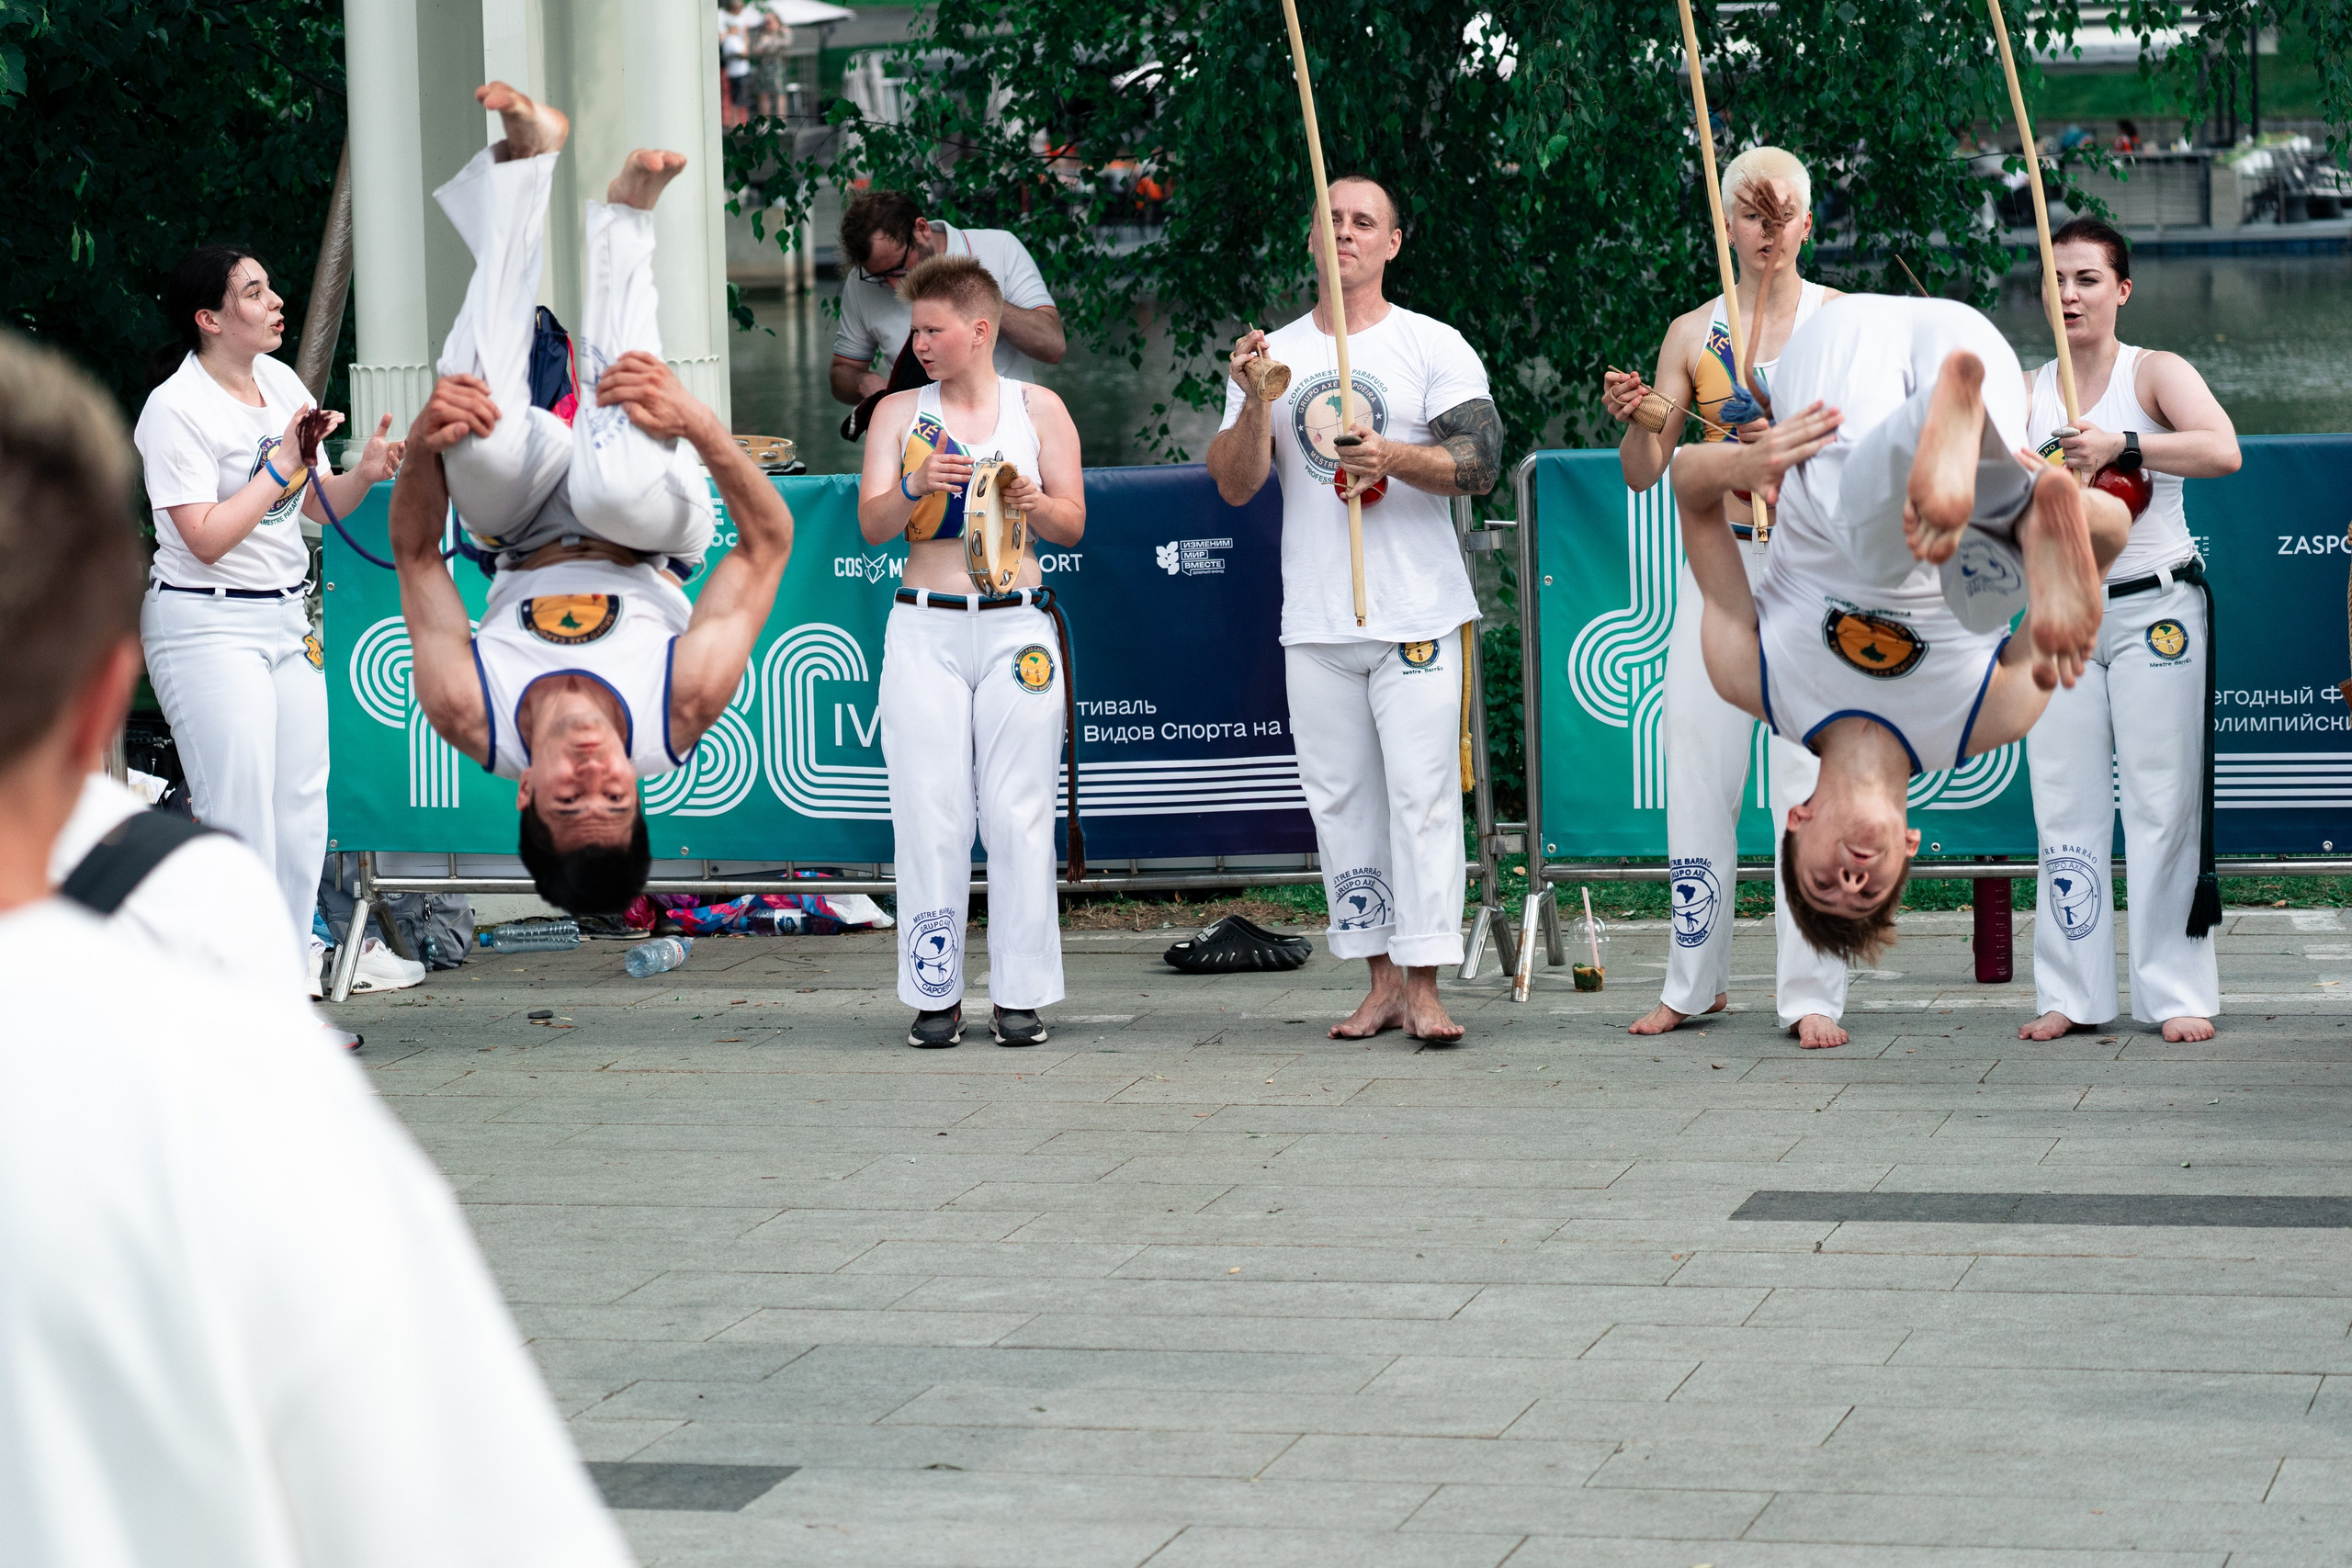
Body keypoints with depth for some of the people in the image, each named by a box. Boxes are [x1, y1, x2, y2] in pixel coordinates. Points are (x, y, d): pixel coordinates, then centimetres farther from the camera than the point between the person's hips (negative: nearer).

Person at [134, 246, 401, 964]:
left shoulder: (282, 383, 9)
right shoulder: (176, 408, -13)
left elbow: (318, 505, 17)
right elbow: (207, 539, -20)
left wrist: (364, 473, -3)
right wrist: (282, 464, -17)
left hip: (287, 619, 8)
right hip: (208, 627, -8)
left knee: (301, 817, 7)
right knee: (240, 821, -9)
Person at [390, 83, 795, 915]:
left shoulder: (470, 715, -38)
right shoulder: (683, 714, -40)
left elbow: (416, 553, -24)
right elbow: (769, 542, -31)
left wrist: (422, 447, -43)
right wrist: (701, 430, -47)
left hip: (527, 548, 0)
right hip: (648, 547, 0)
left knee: (482, 438, -36)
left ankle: (534, 151, -15)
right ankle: (623, 209, -12)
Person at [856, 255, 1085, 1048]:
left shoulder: (1039, 409, 8)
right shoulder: (898, 412, 10)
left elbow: (1073, 526, 5)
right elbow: (872, 524, 1)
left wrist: (1033, 501, -16)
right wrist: (914, 486, -19)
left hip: (1017, 624, -1)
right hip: (925, 629, 1)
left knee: (1018, 811, -3)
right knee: (929, 810, -3)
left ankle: (1020, 994, 3)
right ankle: (935, 994, 3)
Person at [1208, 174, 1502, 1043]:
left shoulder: (1436, 348, 3)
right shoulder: (1273, 353, 11)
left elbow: (1482, 459, -6)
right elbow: (1235, 485, 5)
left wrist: (1398, 459, -23)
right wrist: (1254, 405, -12)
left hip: (1418, 615, -3)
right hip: (1315, 623, 3)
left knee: (1422, 794, -8)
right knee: (1340, 799, 4)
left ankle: (1423, 986, -7)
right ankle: (1382, 980, 11)